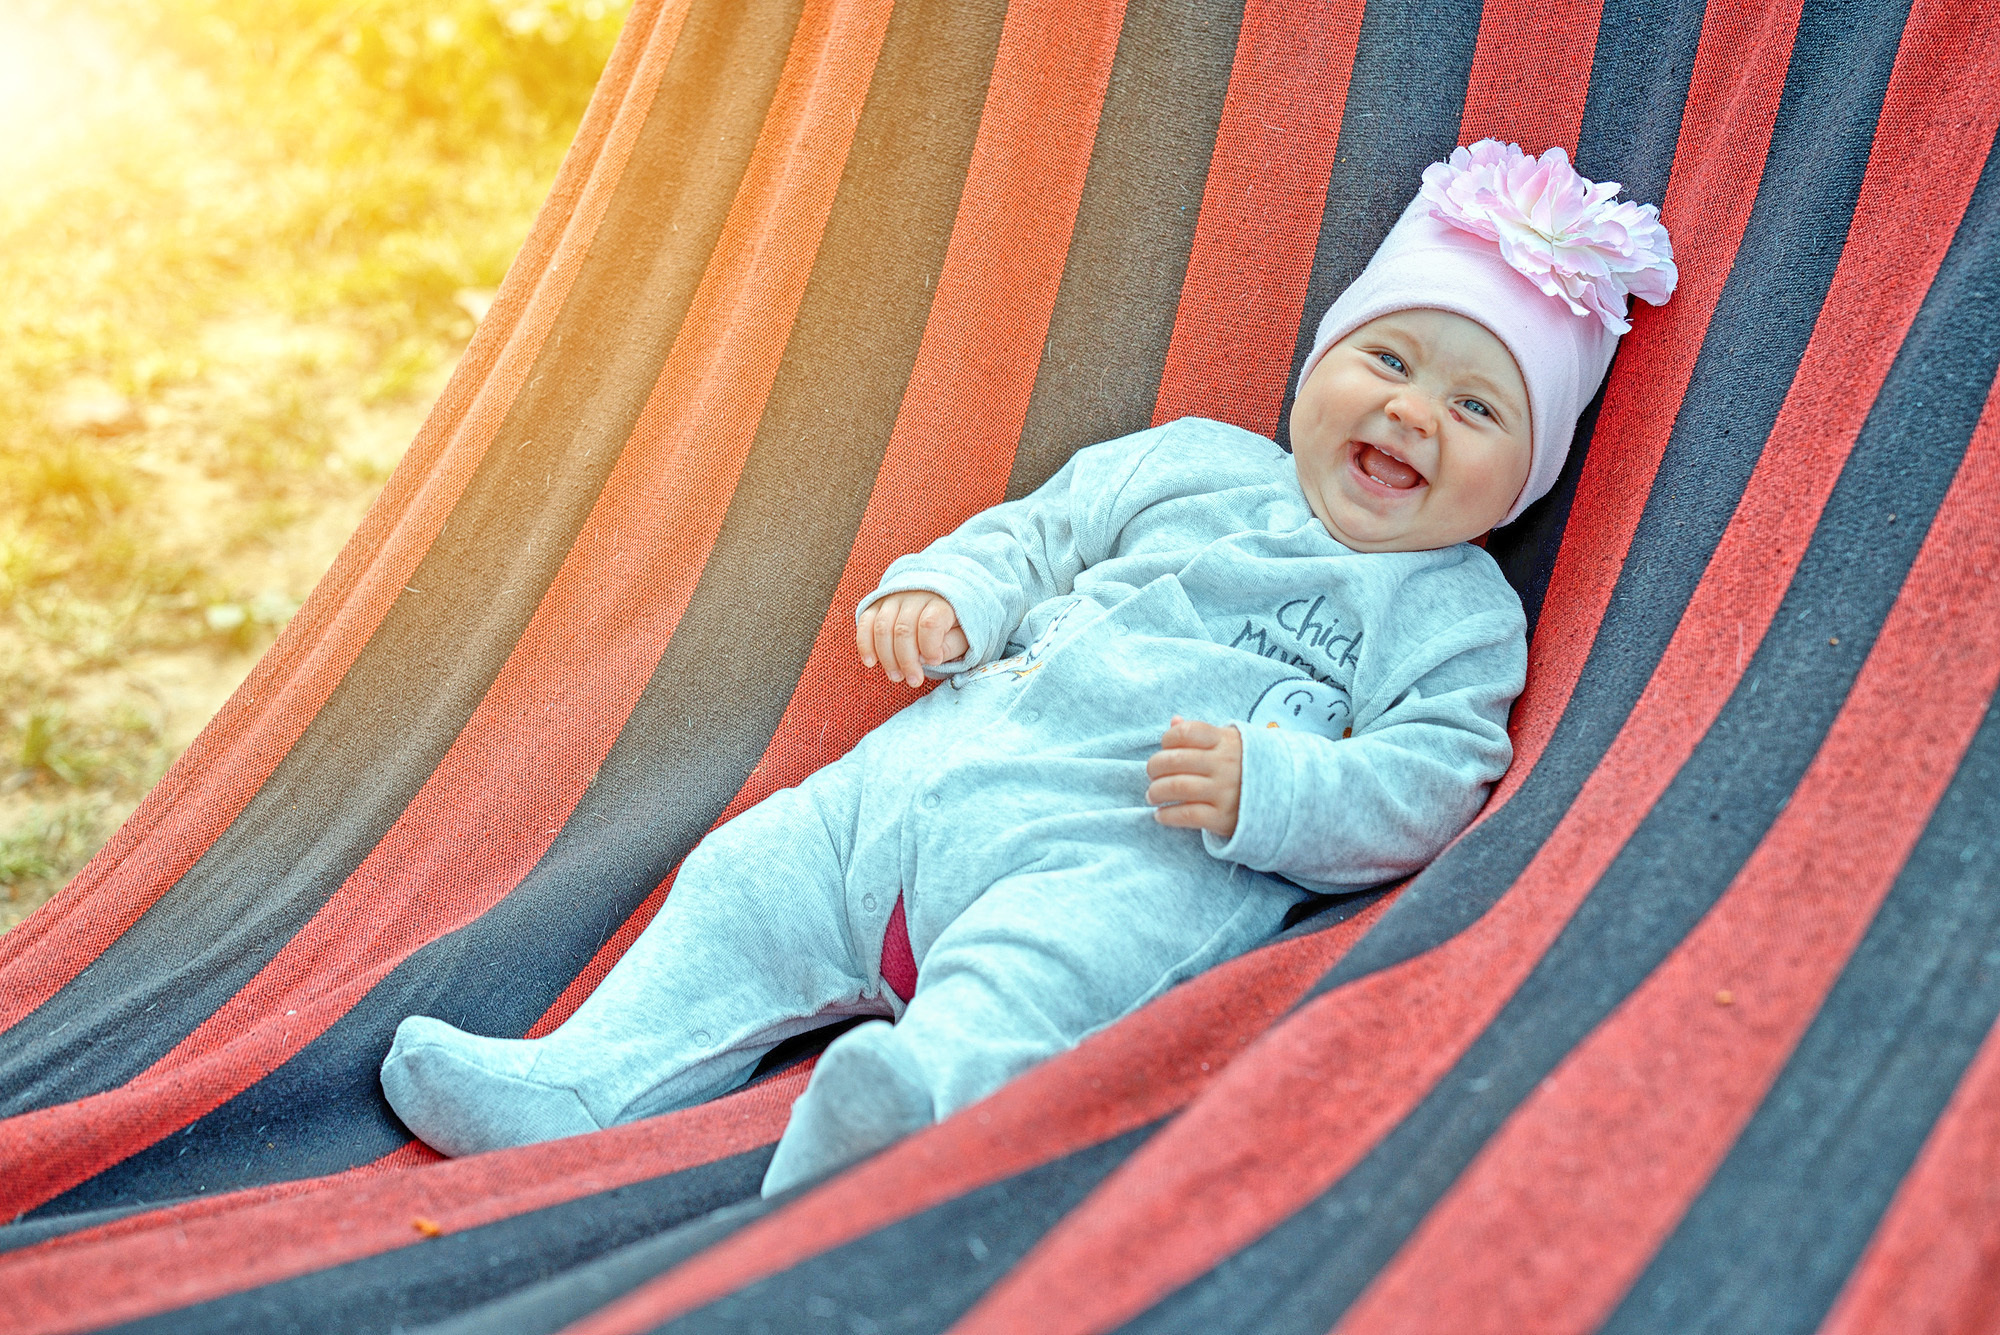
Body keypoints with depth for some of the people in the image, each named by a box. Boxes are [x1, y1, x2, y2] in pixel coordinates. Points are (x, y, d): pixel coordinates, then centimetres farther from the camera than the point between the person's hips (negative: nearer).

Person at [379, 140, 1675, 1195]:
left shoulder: (1460, 613, 7)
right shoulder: (1193, 464, 19)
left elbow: (1429, 788, -4)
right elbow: (1037, 533, 26)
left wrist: (1265, 789, -20)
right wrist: (947, 591, 5)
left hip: (1143, 854, -6)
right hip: (943, 771, 6)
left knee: (1037, 966, -37)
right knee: (755, 875, -3)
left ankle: (924, 1095, -61)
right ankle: (585, 1082, -3)